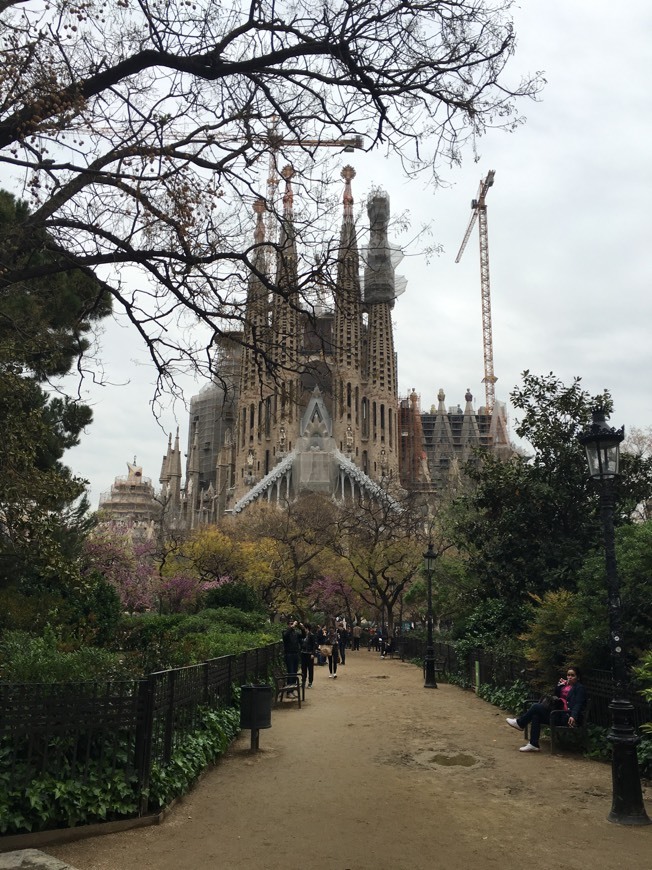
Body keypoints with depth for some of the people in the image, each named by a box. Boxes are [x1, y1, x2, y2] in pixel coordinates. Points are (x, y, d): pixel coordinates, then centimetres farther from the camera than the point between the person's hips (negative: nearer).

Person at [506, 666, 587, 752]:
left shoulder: (580, 688, -3)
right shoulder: (565, 685, 22)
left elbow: (578, 704, -15)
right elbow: (556, 695, 20)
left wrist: (573, 717, -31)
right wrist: (559, 685, 3)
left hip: (567, 717, -8)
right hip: (560, 714, 8)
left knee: (536, 707, -15)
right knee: (535, 716, -10)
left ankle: (520, 723, 4)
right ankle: (533, 744, -10)